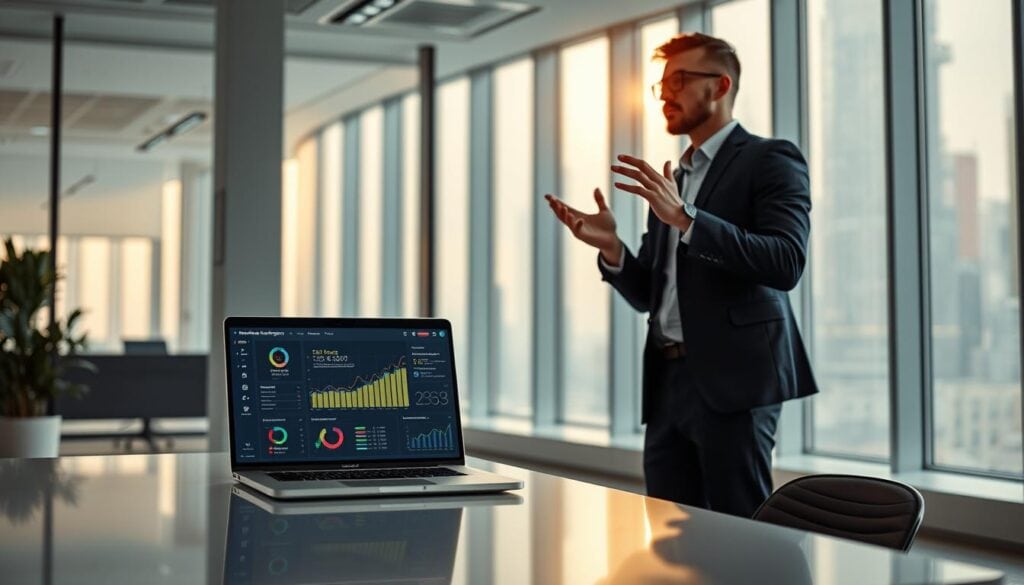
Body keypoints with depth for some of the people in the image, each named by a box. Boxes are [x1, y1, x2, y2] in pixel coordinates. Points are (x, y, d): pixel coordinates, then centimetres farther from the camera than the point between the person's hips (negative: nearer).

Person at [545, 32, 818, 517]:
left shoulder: (769, 160, 0)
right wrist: (611, 247, 0)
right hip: (668, 382, 7)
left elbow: (786, 263, -16)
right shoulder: (669, 182, 21)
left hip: (731, 380, -7)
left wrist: (684, 217, -22)